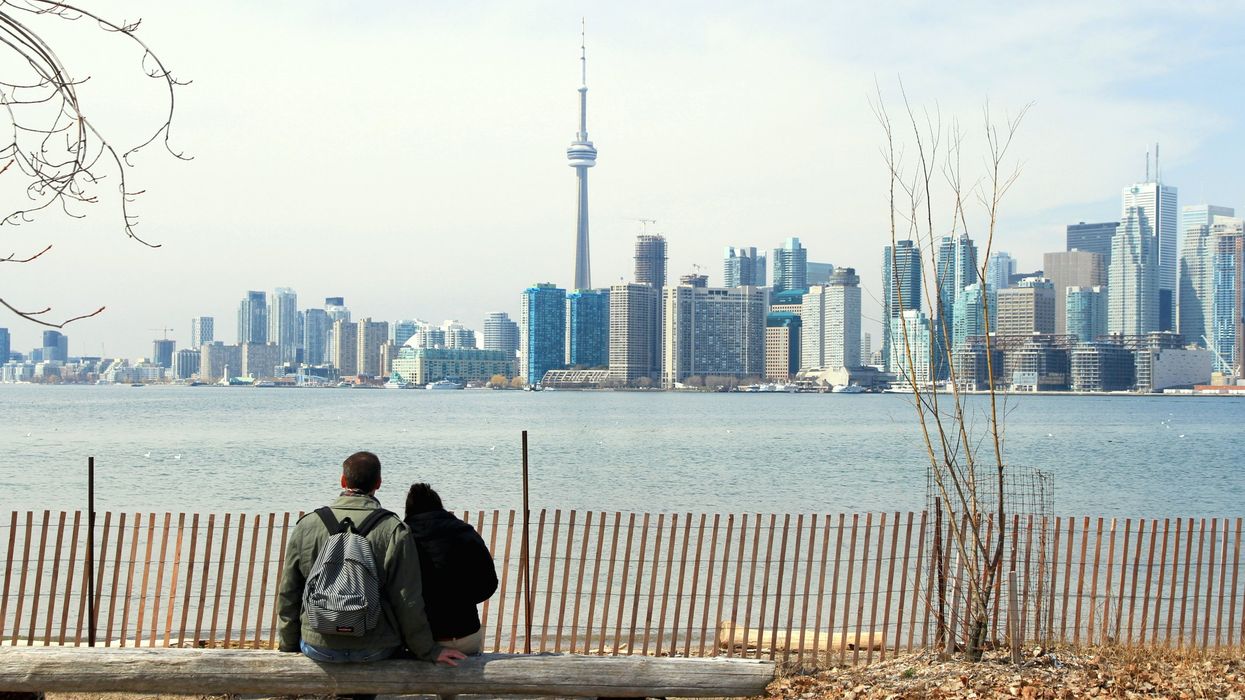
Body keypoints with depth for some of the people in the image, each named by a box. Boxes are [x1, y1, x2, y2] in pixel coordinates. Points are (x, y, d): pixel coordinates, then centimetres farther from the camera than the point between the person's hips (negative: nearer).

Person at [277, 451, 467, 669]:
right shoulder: (394, 530, -10)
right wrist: (428, 651, 4)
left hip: (319, 649, 2)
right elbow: (408, 602, -8)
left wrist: (289, 645, 18)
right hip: (376, 650, -2)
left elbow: (288, 595, 5)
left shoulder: (306, 525, -2)